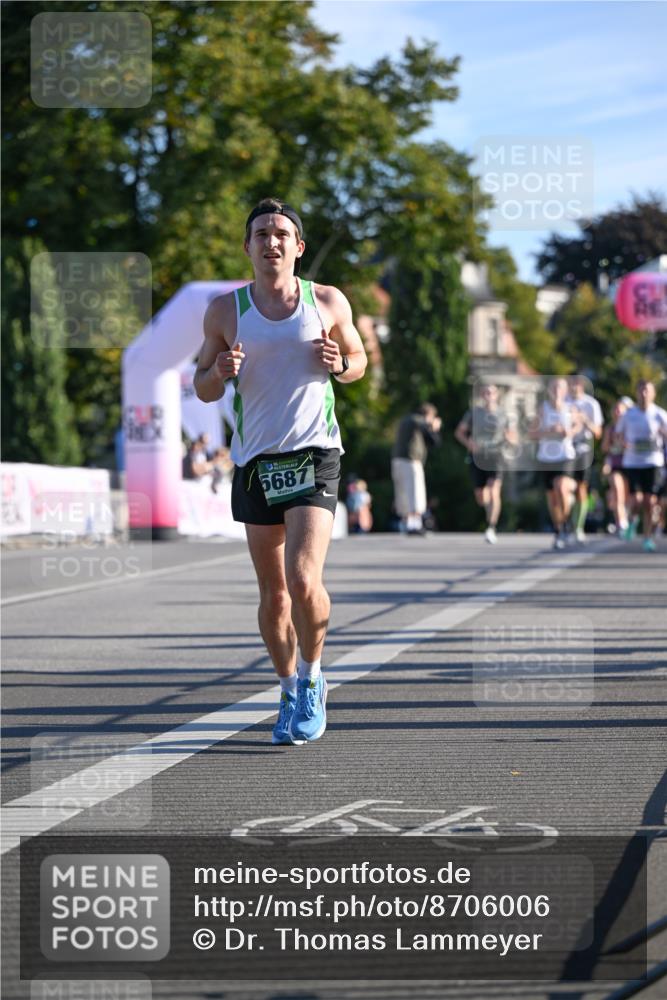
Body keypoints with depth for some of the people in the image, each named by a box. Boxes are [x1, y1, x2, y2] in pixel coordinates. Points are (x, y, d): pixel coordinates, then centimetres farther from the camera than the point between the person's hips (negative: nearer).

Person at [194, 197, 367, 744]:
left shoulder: (329, 303, 5)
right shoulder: (226, 311, 6)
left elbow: (359, 359, 18)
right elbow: (203, 388, 12)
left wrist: (340, 364, -5)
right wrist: (220, 372, -11)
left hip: (314, 455, -2)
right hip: (257, 459, 2)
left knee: (304, 580, -16)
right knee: (273, 593, 6)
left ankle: (312, 681, 7)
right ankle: (290, 692, 24)